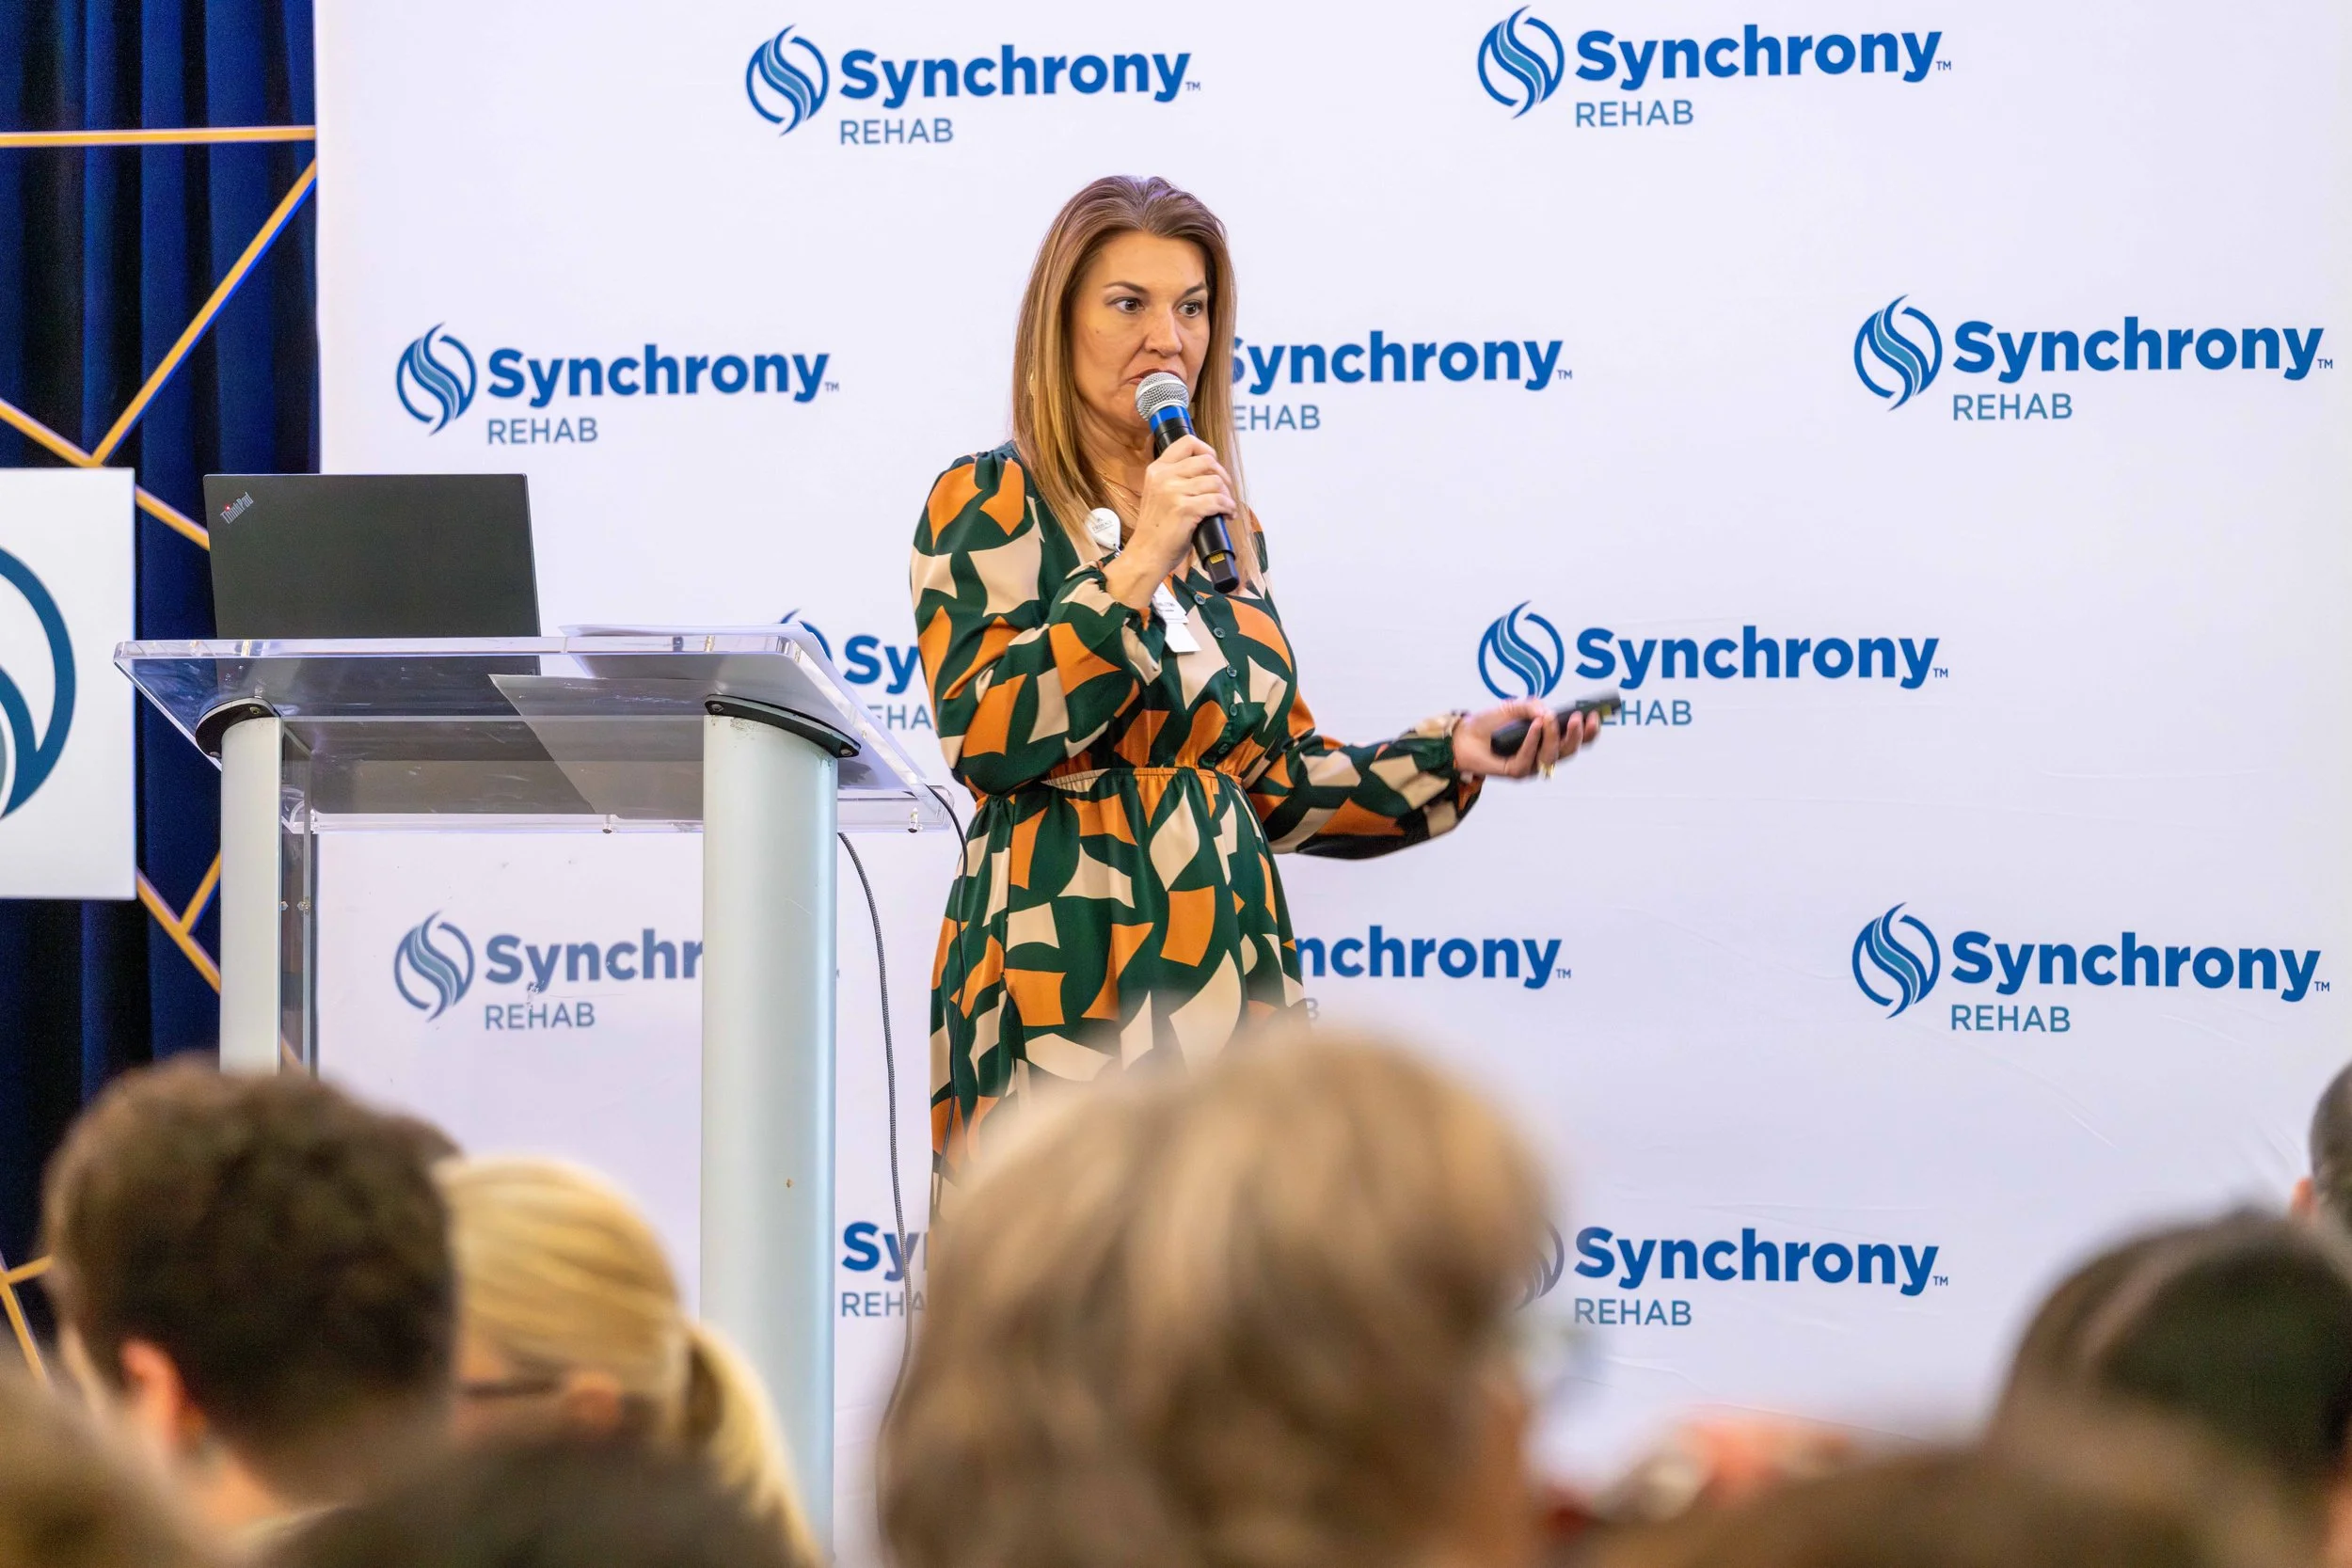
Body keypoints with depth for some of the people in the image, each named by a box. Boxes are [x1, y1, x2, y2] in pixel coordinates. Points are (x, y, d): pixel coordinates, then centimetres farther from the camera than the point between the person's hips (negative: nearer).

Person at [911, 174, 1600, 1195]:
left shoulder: (1227, 526, 18)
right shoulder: (990, 502, 0)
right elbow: (989, 741, -14)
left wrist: (1449, 757, 7)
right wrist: (1139, 564, -17)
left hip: (1224, 970, 6)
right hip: (1064, 972, -6)